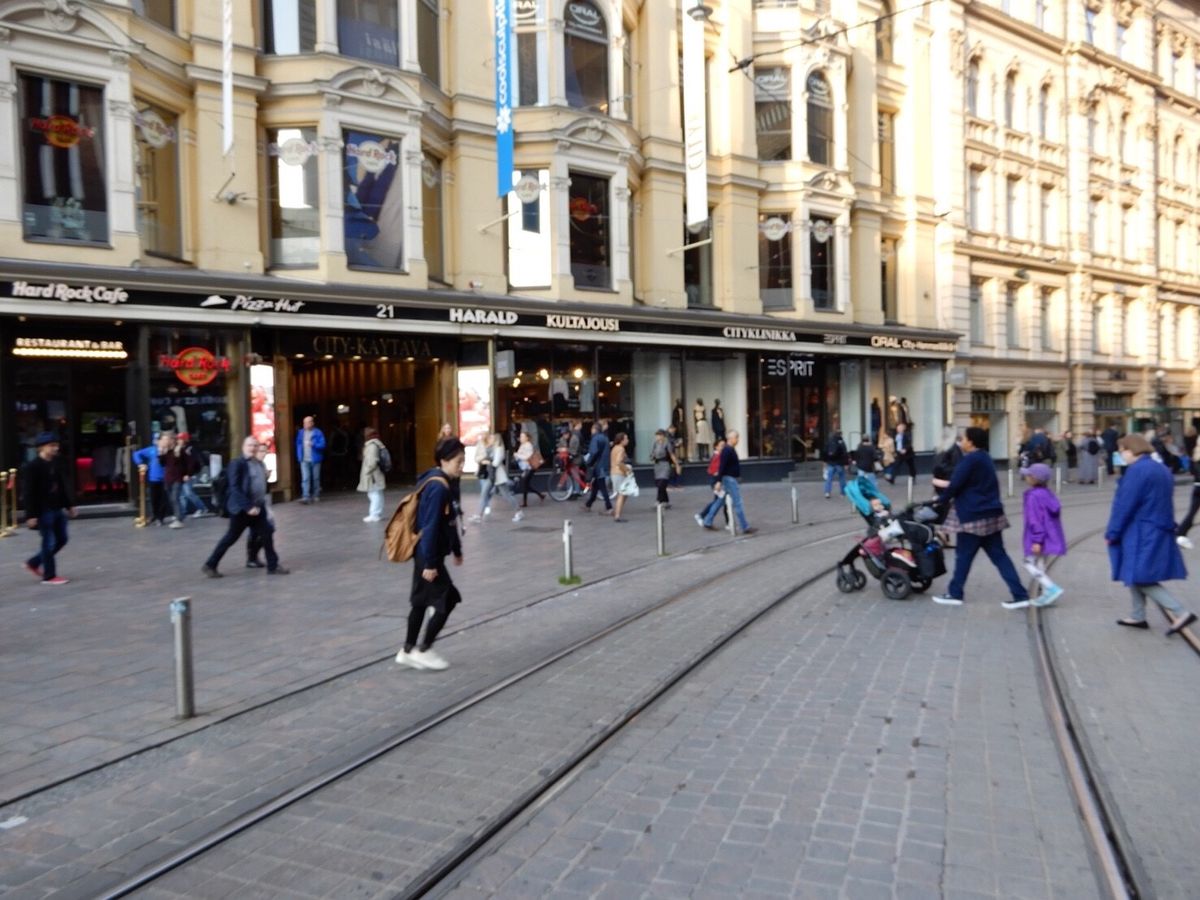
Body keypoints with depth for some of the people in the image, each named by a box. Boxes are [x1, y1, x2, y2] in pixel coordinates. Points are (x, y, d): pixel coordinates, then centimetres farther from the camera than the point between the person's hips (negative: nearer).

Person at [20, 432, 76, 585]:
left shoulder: (57, 462, 7)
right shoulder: (31, 467, -14)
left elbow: (63, 485, 14)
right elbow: (28, 492, -15)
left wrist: (69, 504, 14)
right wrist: (31, 515, -17)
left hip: (58, 508, 8)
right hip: (44, 510, -8)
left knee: (61, 539, 13)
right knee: (49, 542, 0)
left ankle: (33, 563, 29)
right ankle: (49, 576, 12)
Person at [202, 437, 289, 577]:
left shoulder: (260, 464, 11)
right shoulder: (237, 463, -12)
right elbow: (235, 488, -19)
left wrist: (261, 504, 8)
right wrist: (248, 506, -24)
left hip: (257, 507, 7)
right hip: (242, 508, -7)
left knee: (266, 536, 6)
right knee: (231, 537, 3)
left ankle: (273, 566, 14)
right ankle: (210, 565, 17)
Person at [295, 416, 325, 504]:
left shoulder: (318, 432, -5)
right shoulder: (300, 432, 8)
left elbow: (322, 444, -10)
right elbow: (298, 444, 18)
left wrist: (313, 444, -26)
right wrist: (299, 456, 10)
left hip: (315, 459, -2)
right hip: (304, 460, 2)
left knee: (316, 478, 8)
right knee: (305, 478, -8)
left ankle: (316, 496, 20)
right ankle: (305, 496, -10)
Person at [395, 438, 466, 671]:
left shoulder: (443, 484, 9)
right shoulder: (438, 488, -22)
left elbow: (448, 522, 18)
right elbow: (430, 527, -24)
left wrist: (457, 550, 23)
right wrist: (430, 563, -23)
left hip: (426, 554, 9)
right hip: (428, 555, -9)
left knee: (422, 601, 15)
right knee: (447, 599, -1)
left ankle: (408, 651, 24)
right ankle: (423, 650, 10)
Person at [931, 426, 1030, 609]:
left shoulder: (970, 460, -15)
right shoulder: (985, 458, 15)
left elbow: (955, 485, -16)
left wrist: (941, 499, 1)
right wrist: (947, 487, 26)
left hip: (974, 516, -9)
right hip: (992, 513, 9)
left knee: (964, 555, 3)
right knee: (998, 555, 8)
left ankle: (954, 594, 12)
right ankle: (1020, 595, 5)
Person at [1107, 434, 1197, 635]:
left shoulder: (1136, 470, -17)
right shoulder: (1163, 470, 11)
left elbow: (1124, 505, -18)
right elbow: (1161, 503, 18)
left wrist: (1111, 533, -11)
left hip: (1140, 534, -10)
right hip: (1160, 532, 10)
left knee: (1140, 578, -4)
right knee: (1136, 577, 17)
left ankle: (1181, 613, -8)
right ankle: (1137, 616, 23)